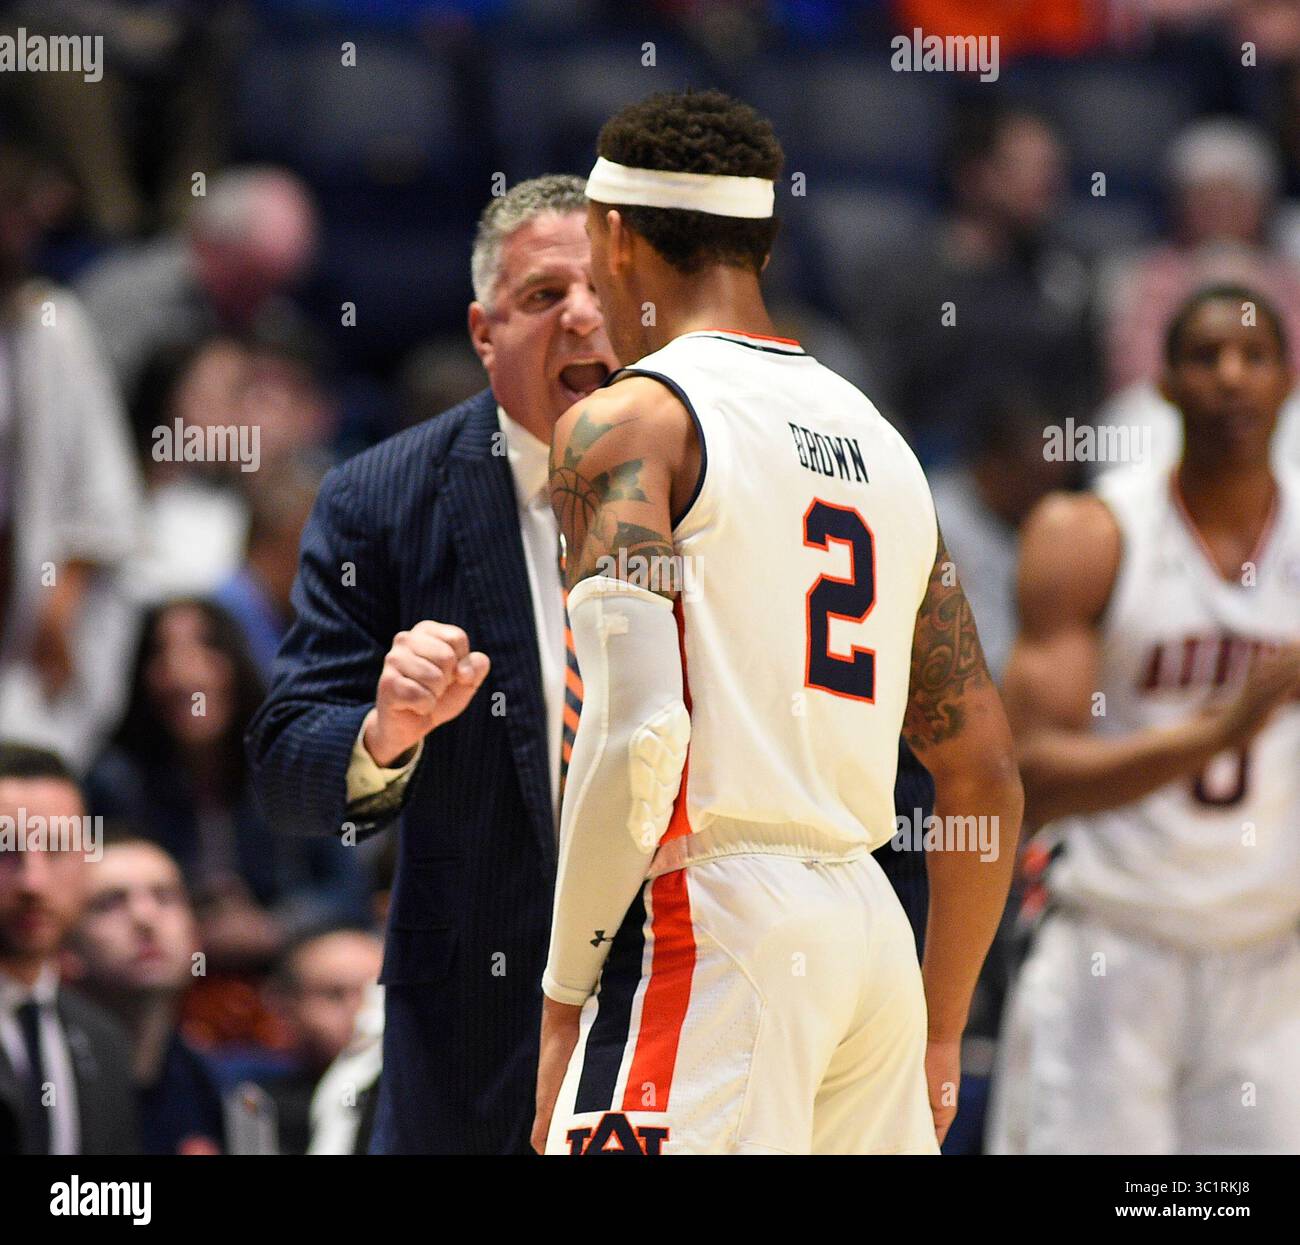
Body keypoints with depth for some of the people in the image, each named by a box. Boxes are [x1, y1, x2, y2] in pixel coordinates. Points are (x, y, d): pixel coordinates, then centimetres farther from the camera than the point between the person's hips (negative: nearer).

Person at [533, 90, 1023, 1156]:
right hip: (874, 934, 7)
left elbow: (637, 733, -15)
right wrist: (939, 1038, 26)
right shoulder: (879, 439, 21)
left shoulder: (628, 423, -2)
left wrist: (566, 1002, -9)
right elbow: (987, 777, 21)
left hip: (711, 910, -7)